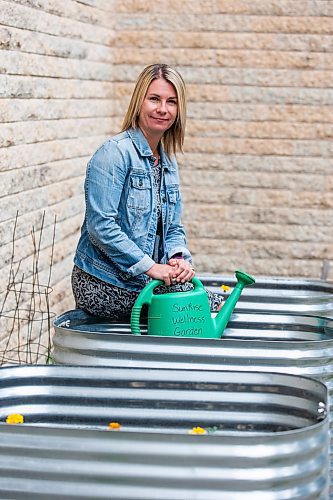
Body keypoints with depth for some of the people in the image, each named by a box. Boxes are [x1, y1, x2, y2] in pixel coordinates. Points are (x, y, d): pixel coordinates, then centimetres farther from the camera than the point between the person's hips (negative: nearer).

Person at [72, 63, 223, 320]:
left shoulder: (168, 162, 13)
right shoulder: (115, 153, -13)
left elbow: (173, 227, 15)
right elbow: (101, 226, -20)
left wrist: (179, 258, -7)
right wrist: (150, 266, -21)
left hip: (146, 280, 8)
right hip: (105, 286, -8)